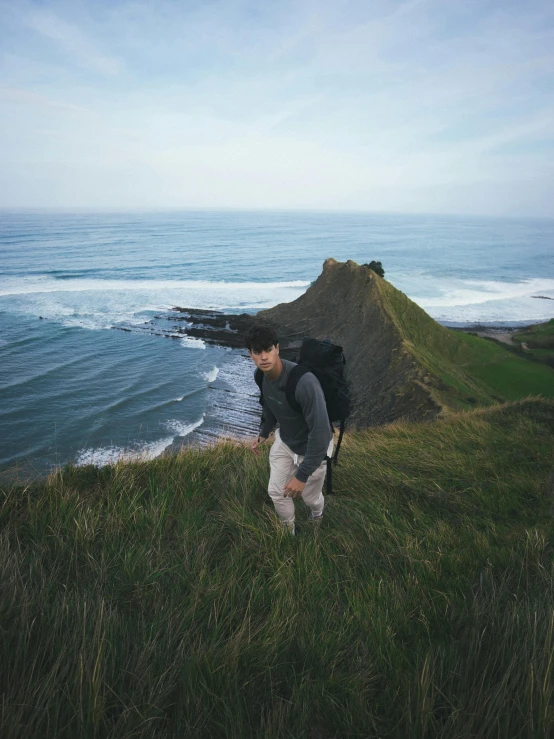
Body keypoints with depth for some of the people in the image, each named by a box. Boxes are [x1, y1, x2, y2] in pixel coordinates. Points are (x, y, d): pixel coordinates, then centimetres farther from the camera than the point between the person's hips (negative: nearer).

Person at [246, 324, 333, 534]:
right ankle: (289, 532, 41)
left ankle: (317, 517, 53)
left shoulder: (304, 382, -40)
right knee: (276, 492, 11)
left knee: (309, 496, 16)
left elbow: (320, 431, -37)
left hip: (314, 447, -5)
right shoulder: (263, 376, -15)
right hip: (284, 441, 6)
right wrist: (263, 433, 16)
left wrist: (302, 475, -32)